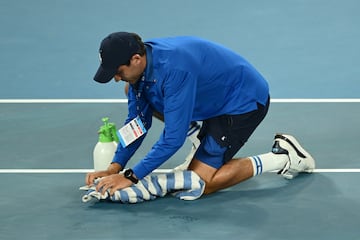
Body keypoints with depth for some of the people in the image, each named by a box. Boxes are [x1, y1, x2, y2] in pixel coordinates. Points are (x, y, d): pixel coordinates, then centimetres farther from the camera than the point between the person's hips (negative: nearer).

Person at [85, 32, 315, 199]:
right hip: (217, 96, 9)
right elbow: (138, 121, -1)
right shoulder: (140, 65, -10)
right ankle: (204, 136, 15)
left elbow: (173, 138, -33)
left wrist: (131, 177, -30)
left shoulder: (174, 69, -37)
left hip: (246, 100, -9)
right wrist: (115, 168, -12)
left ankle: (282, 157, -2)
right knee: (136, 95, 9)